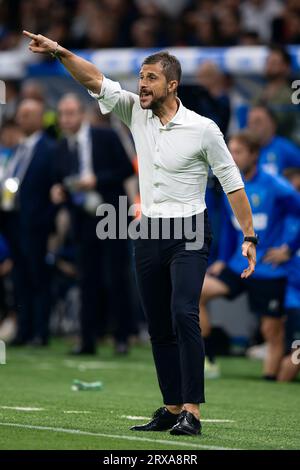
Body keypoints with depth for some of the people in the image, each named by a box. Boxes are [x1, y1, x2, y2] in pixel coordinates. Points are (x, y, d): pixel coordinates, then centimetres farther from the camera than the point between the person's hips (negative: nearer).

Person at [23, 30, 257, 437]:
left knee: (184, 314, -21)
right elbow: (95, 80, -4)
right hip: (149, 235, 6)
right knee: (159, 327, 7)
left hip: (189, 236, -6)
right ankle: (172, 408, 15)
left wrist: (249, 237, -8)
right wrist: (61, 52, -20)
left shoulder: (203, 129, -8)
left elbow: (232, 183, -5)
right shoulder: (136, 113, 4)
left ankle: (191, 411, -24)